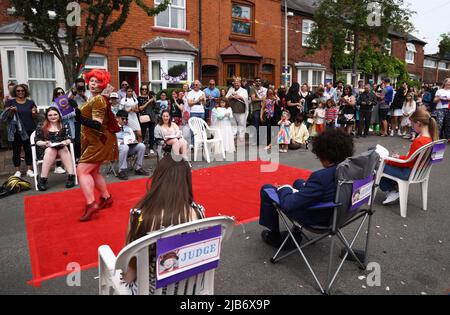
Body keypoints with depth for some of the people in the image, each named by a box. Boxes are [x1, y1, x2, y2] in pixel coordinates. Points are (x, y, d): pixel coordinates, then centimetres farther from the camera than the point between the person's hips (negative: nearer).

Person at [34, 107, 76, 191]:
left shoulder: (64, 126, 13)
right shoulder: (41, 127, 9)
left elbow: (69, 139, 6)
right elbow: (37, 141, 5)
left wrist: (65, 142, -17)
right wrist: (45, 143, -17)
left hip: (61, 149, 1)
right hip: (46, 151, -1)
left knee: (65, 149, -34)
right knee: (51, 150, -36)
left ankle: (71, 176, -44)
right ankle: (42, 179, -39)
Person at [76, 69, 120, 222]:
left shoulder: (98, 100, -17)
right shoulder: (95, 99, 14)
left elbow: (97, 124, -27)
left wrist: (81, 119, -40)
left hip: (100, 142, -10)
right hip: (95, 141, 10)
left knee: (82, 170, -14)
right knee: (93, 172, 16)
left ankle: (91, 204, -17)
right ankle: (106, 197, 27)